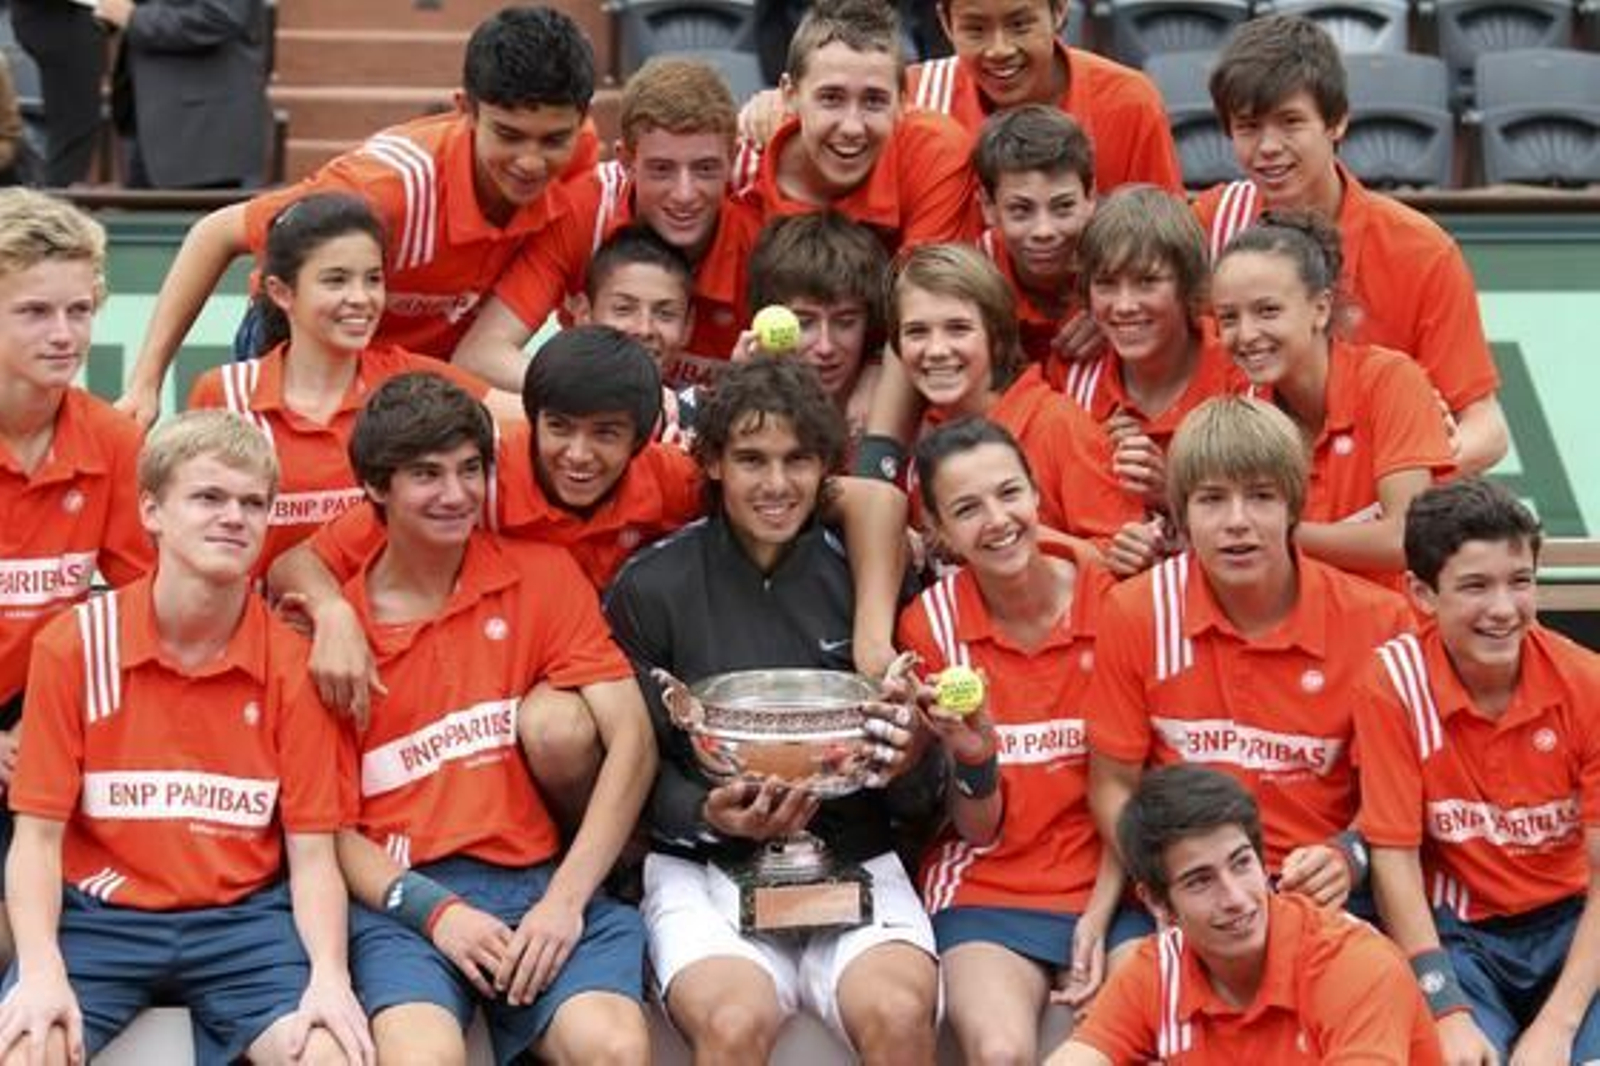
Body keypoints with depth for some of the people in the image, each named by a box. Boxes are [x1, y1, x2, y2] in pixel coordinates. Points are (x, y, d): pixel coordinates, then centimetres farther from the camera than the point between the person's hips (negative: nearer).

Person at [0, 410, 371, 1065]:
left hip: (244, 918, 1)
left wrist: (330, 977, -19)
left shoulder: (292, 665, 0)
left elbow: (312, 853, -1)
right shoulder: (75, 644, -3)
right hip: (100, 913, -1)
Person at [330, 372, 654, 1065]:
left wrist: (565, 899, -10)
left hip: (538, 881, 2)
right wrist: (435, 910, -12)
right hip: (400, 899, -1)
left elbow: (631, 740, 0)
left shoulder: (543, 577, 9)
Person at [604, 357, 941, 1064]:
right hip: (702, 867, -1)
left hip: (853, 860, 1)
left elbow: (916, 800, 12)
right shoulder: (650, 587, 3)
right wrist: (710, 815, -14)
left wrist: (908, 766, -11)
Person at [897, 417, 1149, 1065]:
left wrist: (1100, 917, -6)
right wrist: (974, 757, -19)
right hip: (988, 890, 0)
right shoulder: (931, 623, -2)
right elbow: (978, 829, 1)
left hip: (1110, 888, 0)